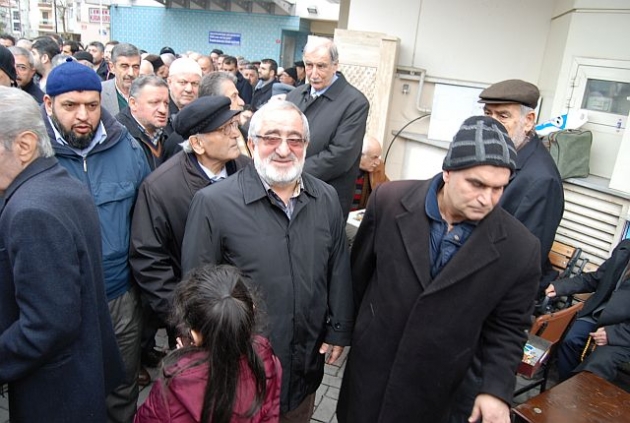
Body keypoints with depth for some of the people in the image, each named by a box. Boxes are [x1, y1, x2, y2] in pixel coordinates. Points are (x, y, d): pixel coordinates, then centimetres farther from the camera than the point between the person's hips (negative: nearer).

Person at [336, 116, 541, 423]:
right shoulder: (389, 201, -15)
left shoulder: (519, 248, -17)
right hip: (370, 366, 1)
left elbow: (507, 326, -4)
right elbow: (359, 270, -1)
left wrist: (497, 389, -14)